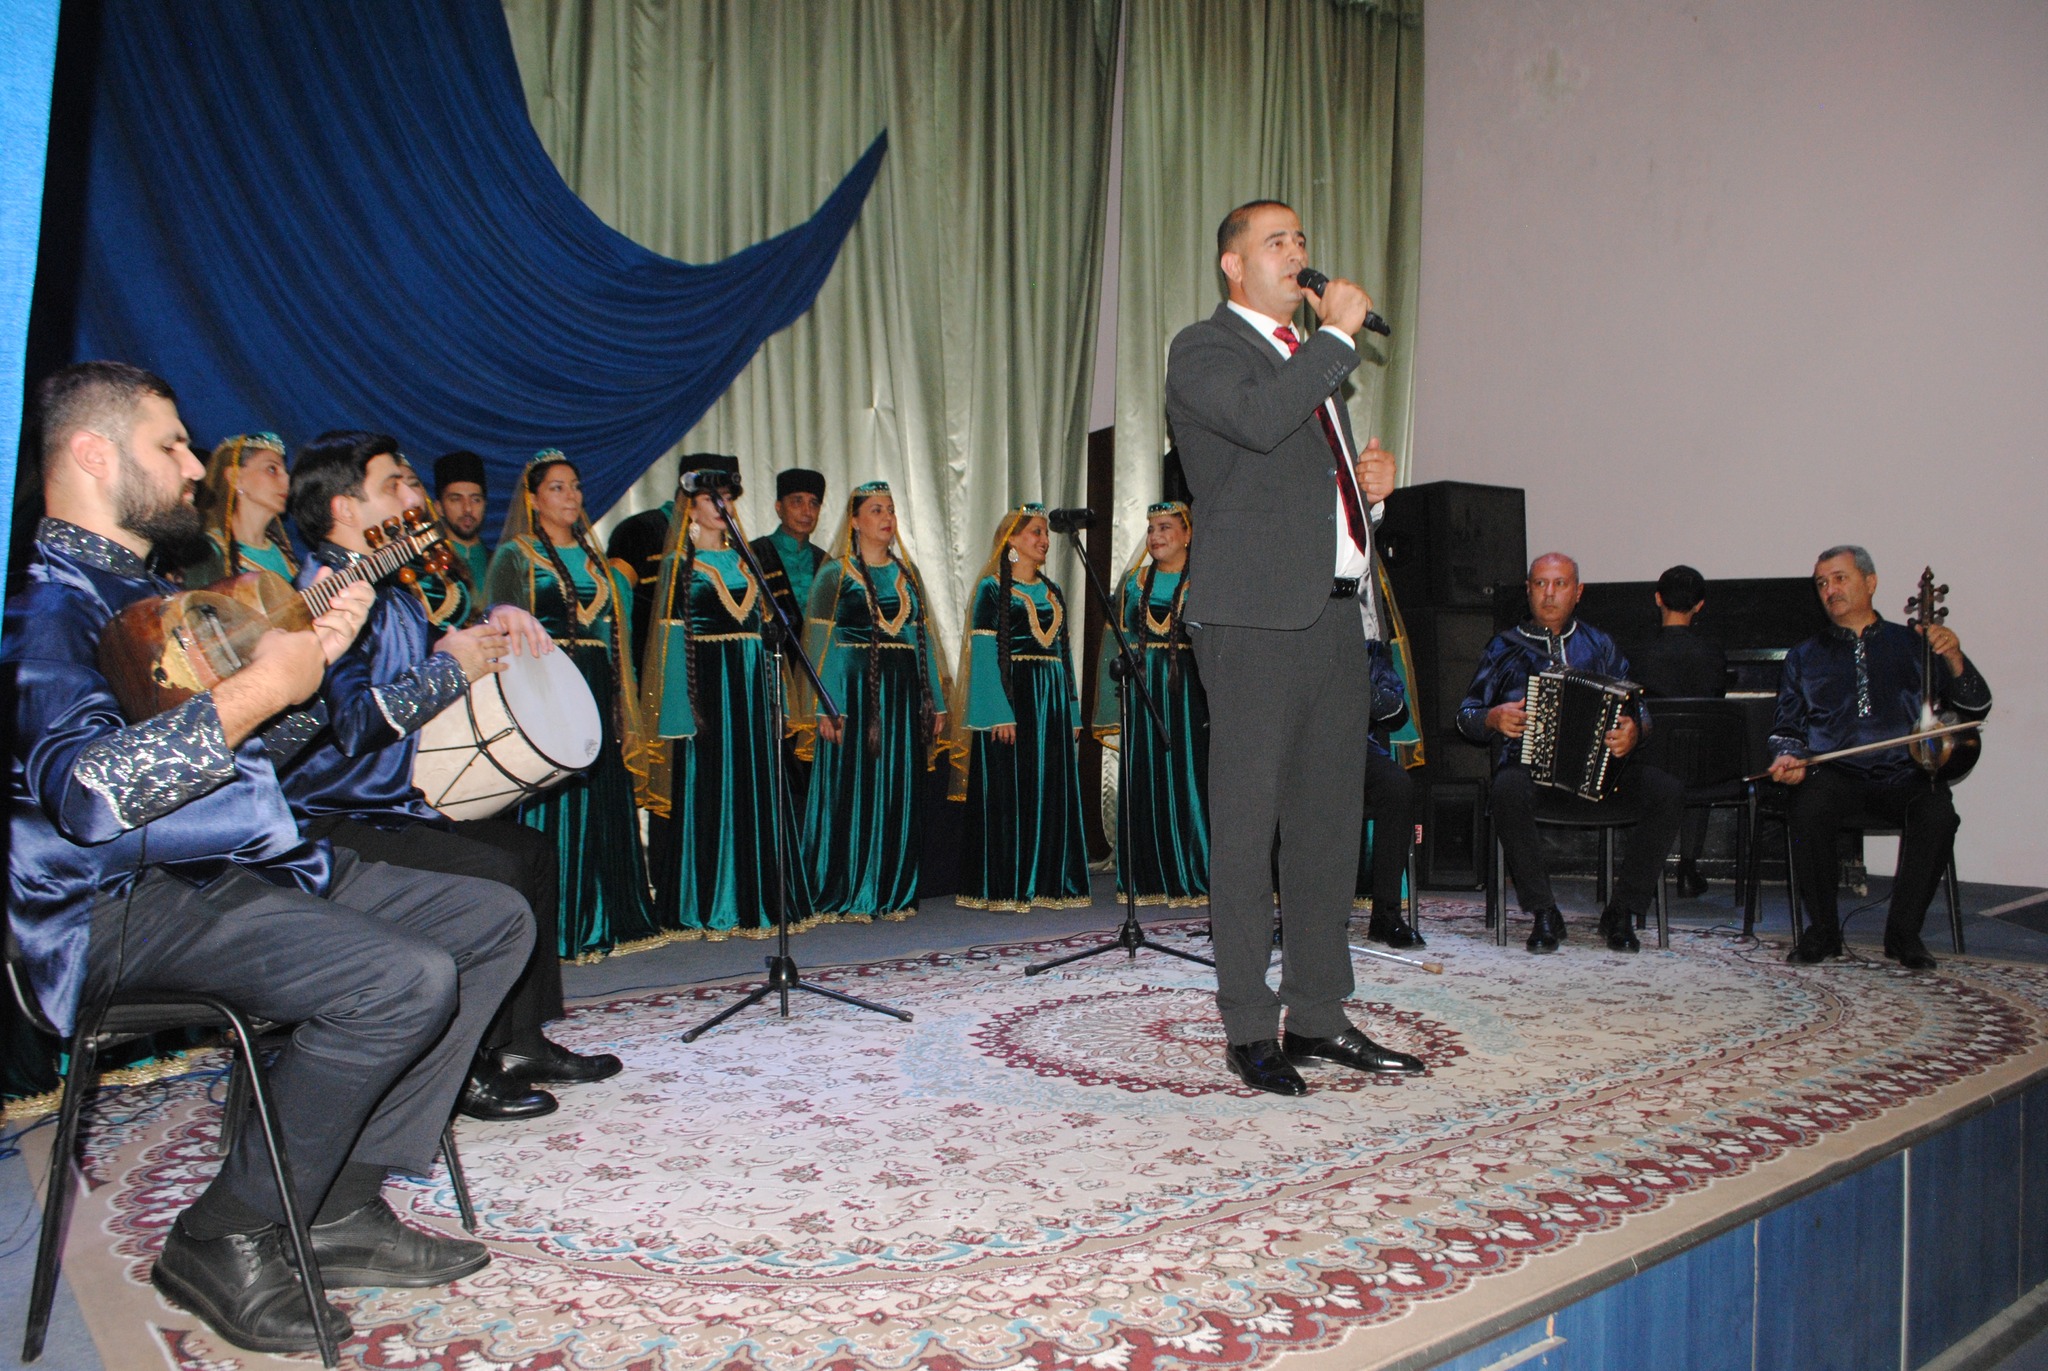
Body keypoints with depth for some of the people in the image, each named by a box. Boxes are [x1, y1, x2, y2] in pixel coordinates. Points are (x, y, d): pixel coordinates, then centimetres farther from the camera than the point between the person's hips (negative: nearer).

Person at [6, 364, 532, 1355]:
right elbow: (85, 790, -28)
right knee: (407, 981, -30)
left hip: (246, 866, 10)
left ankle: (342, 1203, 2)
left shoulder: (147, 590, 21)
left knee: (495, 922, 4)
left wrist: (313, 652, 9)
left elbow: (247, 747, 26)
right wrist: (262, 686, -23)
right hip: (126, 902, -10)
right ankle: (221, 1240, -8)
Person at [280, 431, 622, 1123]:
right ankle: (460, 1071, -12)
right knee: (499, 871, -24)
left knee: (533, 850, 13)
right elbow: (351, 720, -29)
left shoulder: (391, 587, 14)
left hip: (398, 803, 11)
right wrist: (449, 669, -22)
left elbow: (433, 650, 31)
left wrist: (496, 623, 10)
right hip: (336, 821, -11)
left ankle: (521, 1043, 17)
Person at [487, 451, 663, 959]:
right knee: (550, 803, -6)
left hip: (597, 693, 5)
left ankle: (604, 917, 14)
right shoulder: (515, 557, 3)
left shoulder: (596, 560, 18)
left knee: (601, 800, 6)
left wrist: (623, 704, 12)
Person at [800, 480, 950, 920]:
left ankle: (893, 891, 13)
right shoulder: (836, 574, 1)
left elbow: (924, 637, 16)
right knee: (853, 789, -4)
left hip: (903, 693, 5)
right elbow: (821, 641, -5)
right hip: (855, 690, -5)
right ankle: (846, 894, 4)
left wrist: (935, 701, 10)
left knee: (901, 791, 5)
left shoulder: (907, 572, 15)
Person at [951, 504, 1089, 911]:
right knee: (1008, 790, -4)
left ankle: (1049, 882, 13)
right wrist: (998, 713, -19)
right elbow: (983, 652, -10)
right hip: (1009, 694, -6)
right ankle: (1004, 888, 2)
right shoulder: (993, 588, -3)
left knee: (1053, 792, 6)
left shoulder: (1052, 592, 16)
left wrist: (1072, 712, 13)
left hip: (1051, 698, 7)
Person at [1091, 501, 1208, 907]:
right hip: (1141, 694, 4)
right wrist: (1113, 704, 7)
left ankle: (1193, 878, 3)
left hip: (1187, 693, -4)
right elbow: (1116, 643, 13)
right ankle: (1154, 880, 12)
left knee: (1188, 779, -5)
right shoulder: (1132, 583, 13)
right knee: (1145, 785, 4)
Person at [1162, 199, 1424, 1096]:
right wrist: (1338, 332, -11)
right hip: (1257, 617, -8)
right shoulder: (1205, 349, 0)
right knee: (1248, 822, -4)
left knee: (1331, 821, 9)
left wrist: (1371, 478, 11)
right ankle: (1250, 1031, 4)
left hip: (1339, 612, 8)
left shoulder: (1311, 358, 25)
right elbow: (1260, 419, -22)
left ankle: (1317, 1017, 19)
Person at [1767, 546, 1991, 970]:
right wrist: (1789, 758, -4)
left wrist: (1954, 660, -7)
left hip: (1904, 773, 0)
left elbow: (1974, 709, 11)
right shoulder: (1805, 656, 20)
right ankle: (1822, 930, -15)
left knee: (1937, 814, -32)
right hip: (1834, 772, 0)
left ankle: (1904, 932, -14)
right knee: (1810, 809, -33)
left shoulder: (1912, 644, 15)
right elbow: (1787, 727, 19)